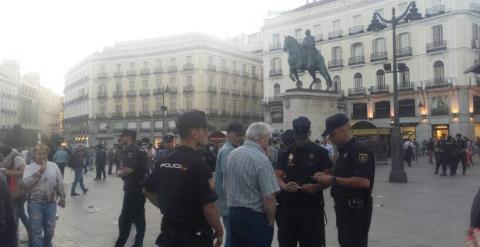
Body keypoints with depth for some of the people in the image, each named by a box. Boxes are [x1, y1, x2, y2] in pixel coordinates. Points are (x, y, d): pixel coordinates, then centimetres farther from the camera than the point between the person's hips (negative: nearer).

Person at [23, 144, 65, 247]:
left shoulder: (53, 166, 5)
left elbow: (60, 183, 9)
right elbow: (26, 183, -18)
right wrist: (39, 171, -21)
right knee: (36, 231, 2)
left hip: (51, 203, 3)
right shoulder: (29, 168, -2)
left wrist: (62, 197, 6)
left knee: (50, 230, 14)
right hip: (35, 203, -3)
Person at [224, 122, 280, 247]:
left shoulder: (231, 155, 5)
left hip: (233, 214, 7)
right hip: (255, 218, -7)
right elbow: (269, 197, -22)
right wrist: (270, 222, -8)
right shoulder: (261, 159, -18)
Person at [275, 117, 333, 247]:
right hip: (287, 205, 2)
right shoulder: (285, 153, 7)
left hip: (312, 206, -2)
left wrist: (316, 187, -20)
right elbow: (277, 176, 5)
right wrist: (284, 186, -17)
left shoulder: (320, 152, 1)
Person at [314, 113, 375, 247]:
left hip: (357, 210, -10)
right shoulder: (343, 151, 14)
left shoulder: (360, 150, -16)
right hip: (344, 208, 10)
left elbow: (364, 181, -26)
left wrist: (333, 180, -21)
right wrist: (327, 178, 5)